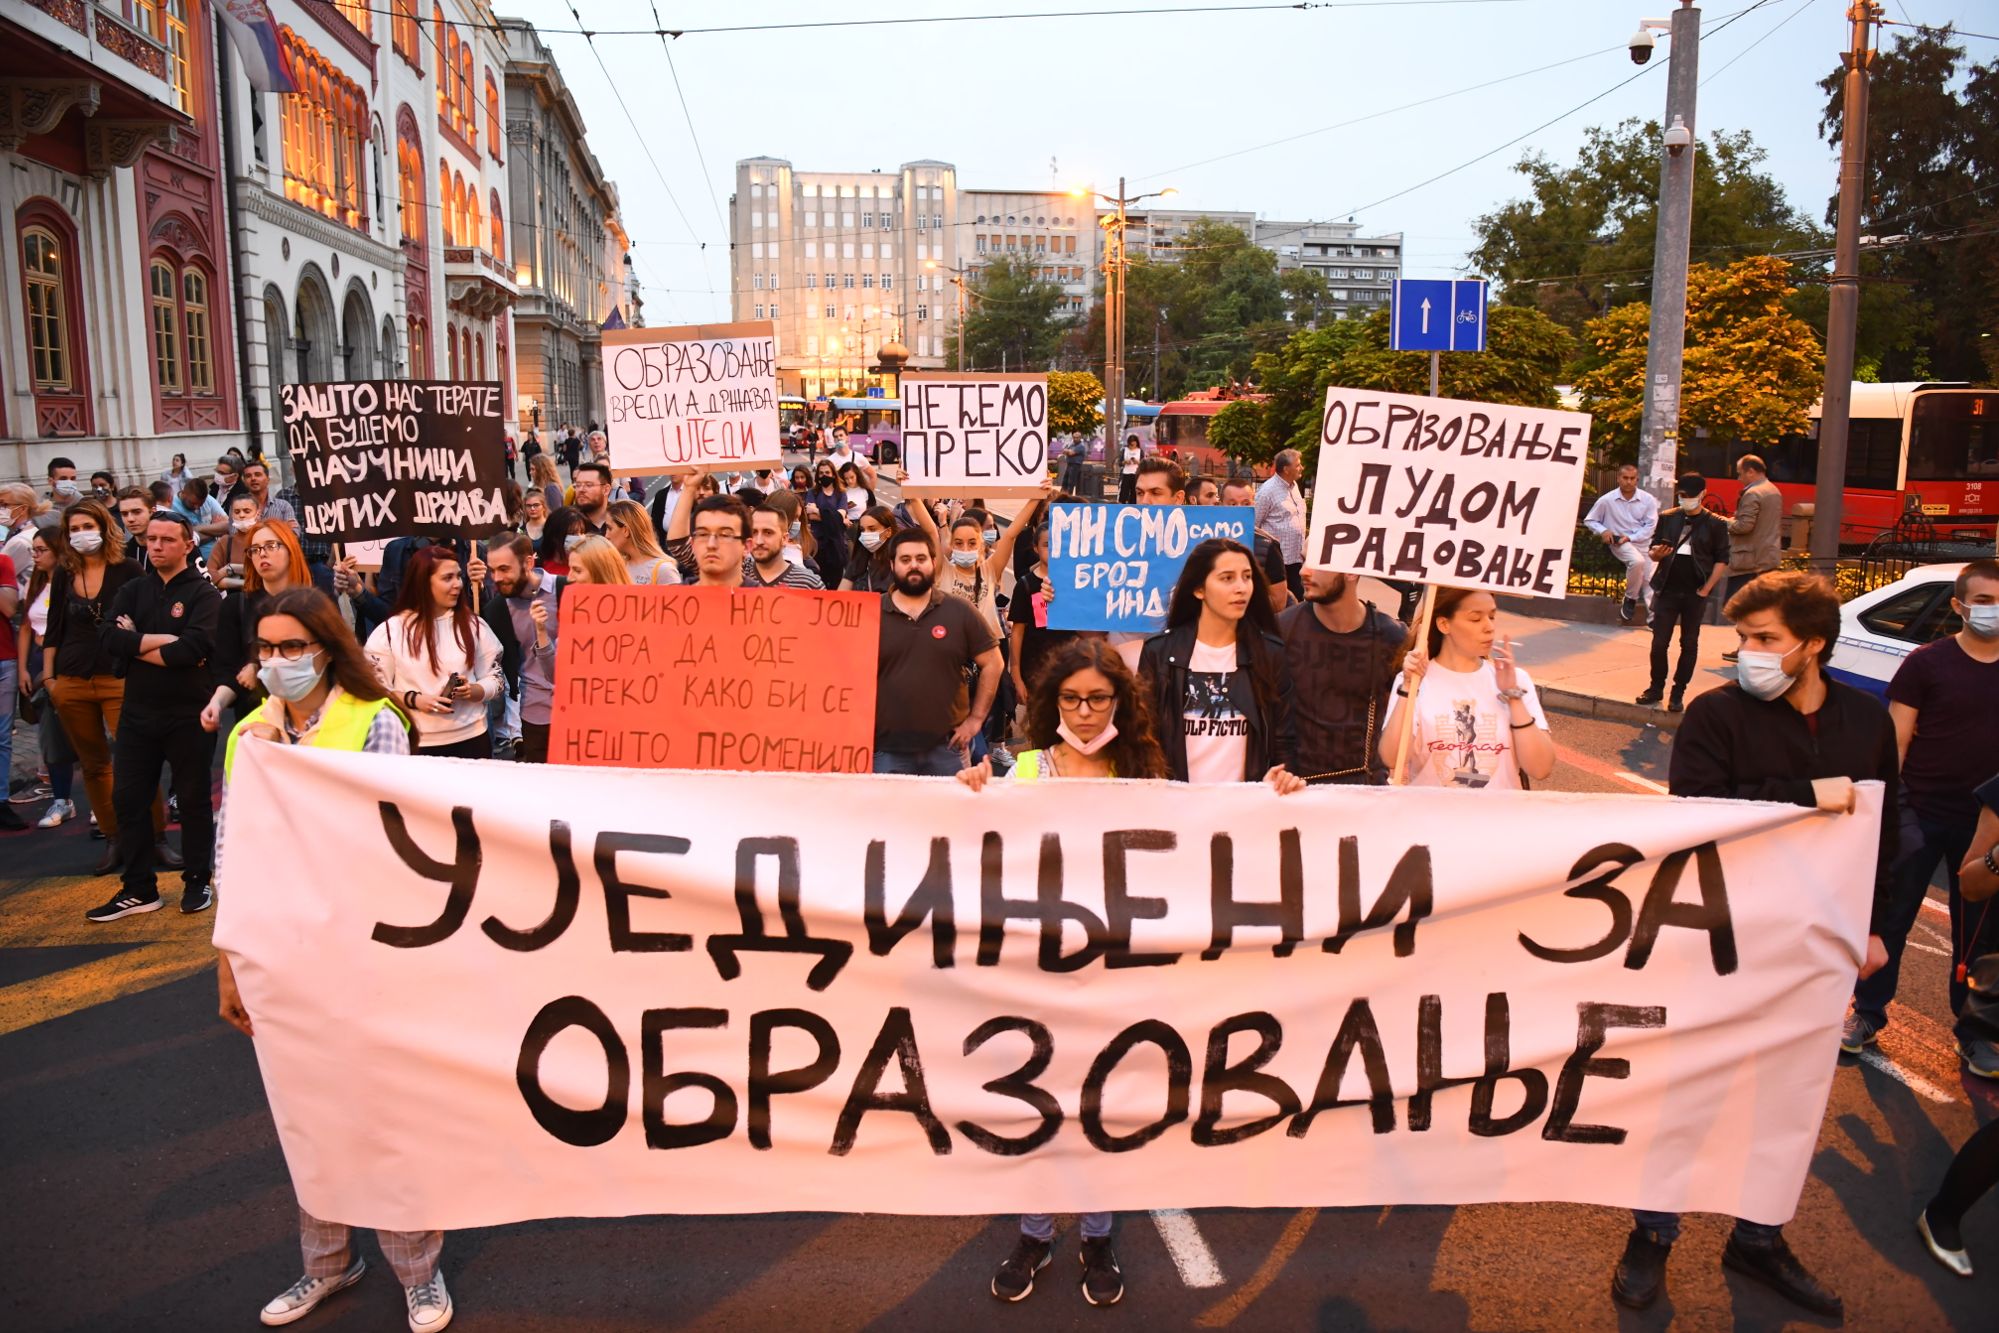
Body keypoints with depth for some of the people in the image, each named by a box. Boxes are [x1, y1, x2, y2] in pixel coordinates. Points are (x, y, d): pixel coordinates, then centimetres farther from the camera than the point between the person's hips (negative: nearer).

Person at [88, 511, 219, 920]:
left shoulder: (203, 593, -6)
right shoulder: (132, 590, 9)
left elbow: (195, 647, -22)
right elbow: (109, 637, -7)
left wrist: (137, 646, -12)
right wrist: (164, 640, -16)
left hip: (187, 713, -5)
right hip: (137, 711, 5)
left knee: (193, 798, 6)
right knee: (128, 799, 7)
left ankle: (198, 882, 18)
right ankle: (138, 889, 17)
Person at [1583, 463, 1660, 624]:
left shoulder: (1648, 499, -2)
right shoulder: (1607, 500, -3)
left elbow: (1651, 525, -2)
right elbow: (1589, 520, 7)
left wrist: (1630, 537, -15)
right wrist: (1603, 531, -13)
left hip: (1643, 543, 3)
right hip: (1619, 543, -3)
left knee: (1649, 580, -4)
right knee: (1637, 561, -32)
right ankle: (1631, 599, -13)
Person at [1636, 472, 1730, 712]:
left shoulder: (1715, 524, -1)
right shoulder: (1668, 518, 6)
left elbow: (1722, 560, -1)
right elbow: (1652, 551, 11)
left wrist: (1706, 589, -8)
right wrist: (1657, 553, -13)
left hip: (1695, 593, -2)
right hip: (1667, 590, 2)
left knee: (1689, 644, 6)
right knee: (1659, 642, 2)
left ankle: (1678, 693, 13)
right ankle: (1656, 688, 14)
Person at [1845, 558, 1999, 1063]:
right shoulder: (1926, 663, -6)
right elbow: (1895, 743, -5)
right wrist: (1882, 809, -11)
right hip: (1920, 816, -3)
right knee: (1891, 916, 7)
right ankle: (1868, 1013, 22)